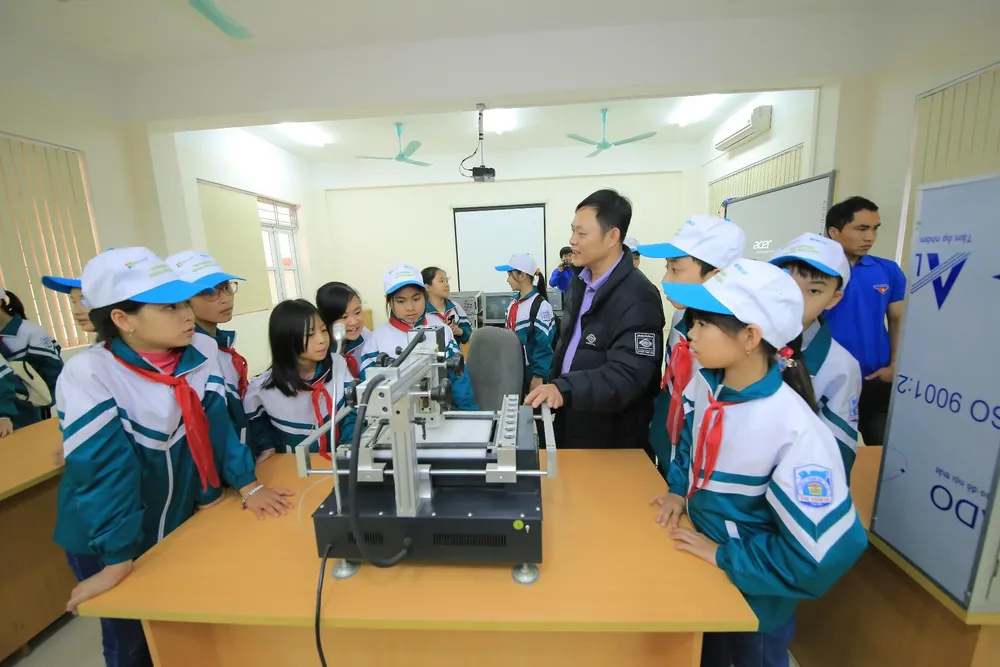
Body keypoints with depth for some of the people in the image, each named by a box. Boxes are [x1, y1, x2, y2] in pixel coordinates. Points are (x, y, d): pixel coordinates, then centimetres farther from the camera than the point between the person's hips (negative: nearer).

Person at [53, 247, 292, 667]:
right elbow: (105, 468, -25)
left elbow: (215, 424, -8)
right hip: (108, 540, -3)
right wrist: (119, 559, -22)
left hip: (182, 523, 3)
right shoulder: (87, 375, -23)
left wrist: (249, 486, -10)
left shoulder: (201, 353, -12)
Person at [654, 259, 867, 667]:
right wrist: (679, 490, -6)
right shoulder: (705, 385, -14)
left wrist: (725, 556, -22)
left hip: (753, 593, -5)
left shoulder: (794, 430, -34)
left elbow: (825, 554, -30)